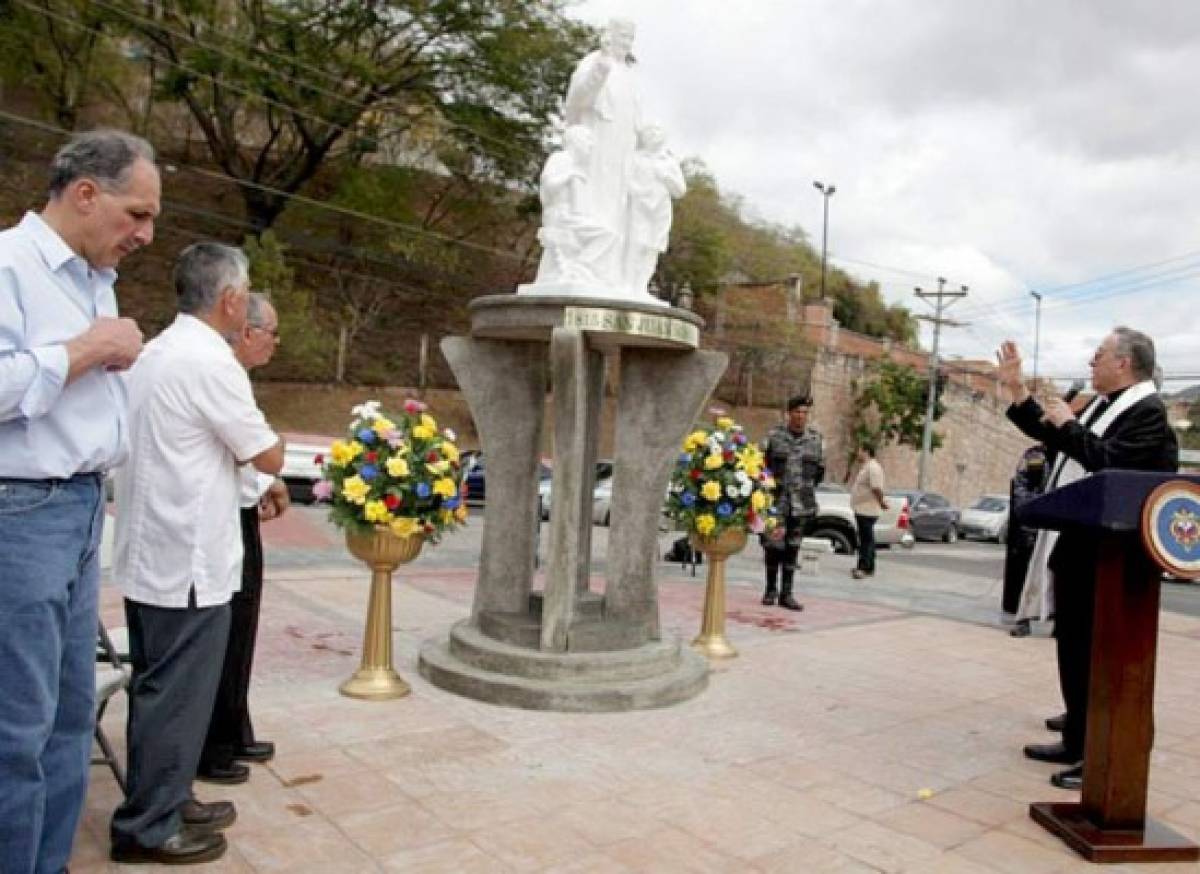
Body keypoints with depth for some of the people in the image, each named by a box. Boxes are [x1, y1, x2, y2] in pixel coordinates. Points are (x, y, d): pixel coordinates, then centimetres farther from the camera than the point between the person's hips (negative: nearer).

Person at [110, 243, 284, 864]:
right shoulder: (211, 362, -18)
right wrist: (268, 438, 9)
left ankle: (162, 801, 31)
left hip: (150, 557, 9)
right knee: (175, 695, 2)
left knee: (158, 689, 18)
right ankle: (148, 826, 14)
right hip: (188, 562, -9)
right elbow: (269, 458, -11)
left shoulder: (153, 353, 11)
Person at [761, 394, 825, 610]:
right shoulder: (774, 436, -1)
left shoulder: (815, 439, 6)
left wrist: (807, 488, 9)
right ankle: (770, 590, 16)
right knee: (773, 545, -1)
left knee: (792, 548, 6)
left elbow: (819, 470, 15)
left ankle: (786, 593, 13)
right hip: (776, 500, -2)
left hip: (802, 503, 2)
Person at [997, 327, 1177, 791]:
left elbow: (1108, 464, -27)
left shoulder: (1146, 411, -14)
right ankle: (1078, 740, 29)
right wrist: (1016, 390, 20)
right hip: (1073, 545, 10)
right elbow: (1049, 435, 24)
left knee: (1097, 652, -4)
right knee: (1071, 646, 16)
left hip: (1100, 553, -10)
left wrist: (1069, 424, -16)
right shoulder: (1100, 406, 15)